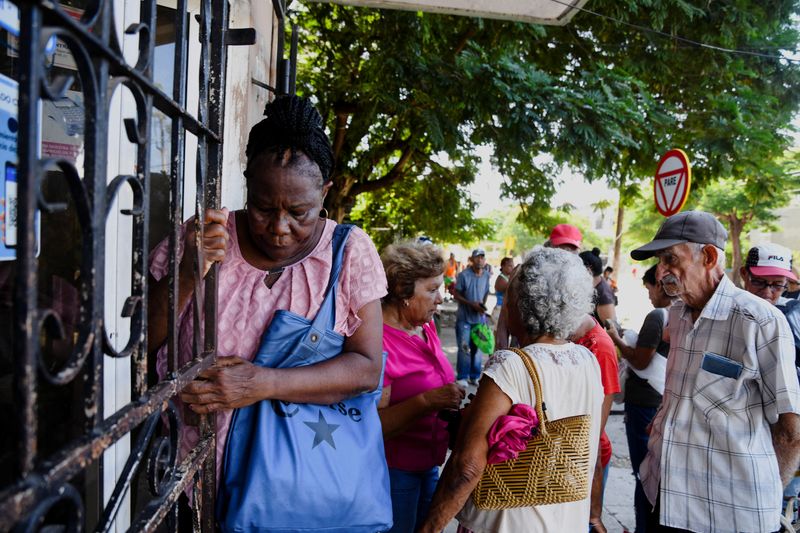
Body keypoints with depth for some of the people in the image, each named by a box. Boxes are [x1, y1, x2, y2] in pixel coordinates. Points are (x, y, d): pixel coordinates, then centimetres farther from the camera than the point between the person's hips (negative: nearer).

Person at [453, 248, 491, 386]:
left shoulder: (486, 275, 3)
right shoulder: (464, 275, -14)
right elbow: (456, 294, -10)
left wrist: (482, 305, -5)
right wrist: (471, 304, -18)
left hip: (480, 317, 5)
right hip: (464, 318, -4)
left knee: (477, 347, 11)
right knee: (464, 348, -2)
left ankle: (474, 376, 23)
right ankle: (462, 377, 10)